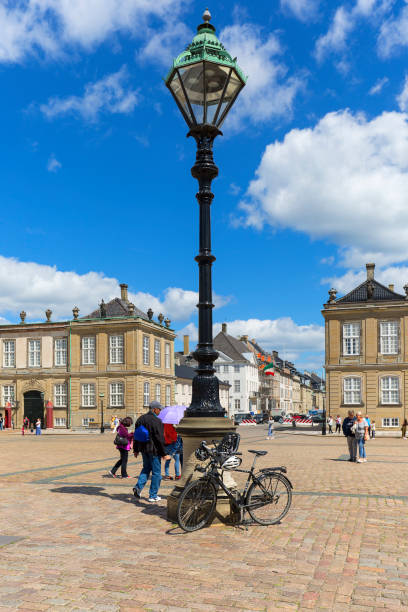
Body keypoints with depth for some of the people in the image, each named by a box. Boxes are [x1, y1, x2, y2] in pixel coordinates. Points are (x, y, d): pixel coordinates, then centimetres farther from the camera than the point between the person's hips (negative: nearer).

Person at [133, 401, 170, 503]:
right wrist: (164, 454, -11)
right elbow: (160, 439, -17)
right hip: (154, 450, -7)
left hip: (143, 448, 7)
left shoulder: (140, 419, 7)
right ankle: (153, 495, 10)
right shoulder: (156, 421, -17)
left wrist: (136, 450, 22)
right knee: (156, 472, 5)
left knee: (146, 468, 23)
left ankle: (139, 486, 4)